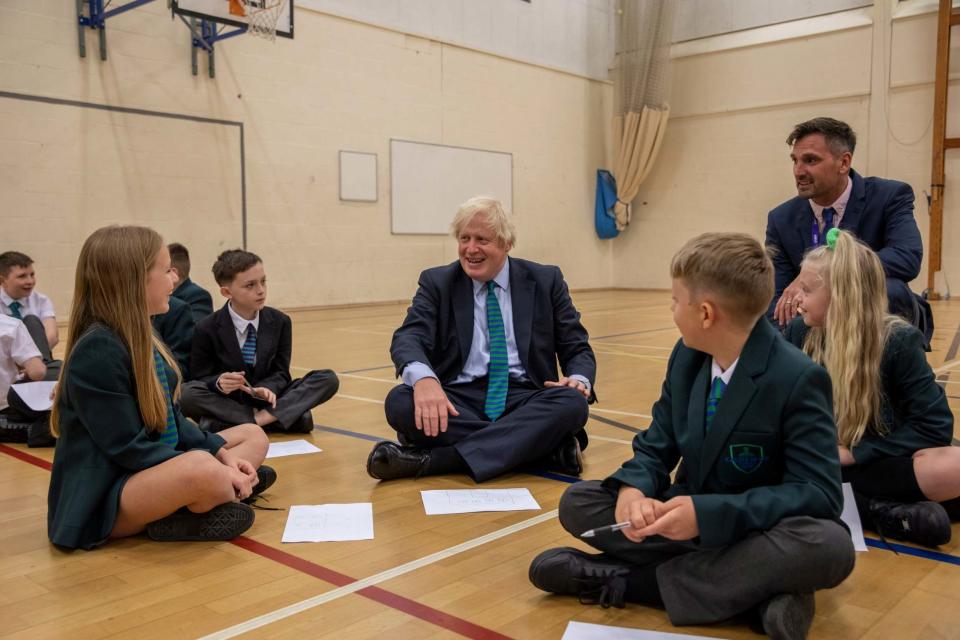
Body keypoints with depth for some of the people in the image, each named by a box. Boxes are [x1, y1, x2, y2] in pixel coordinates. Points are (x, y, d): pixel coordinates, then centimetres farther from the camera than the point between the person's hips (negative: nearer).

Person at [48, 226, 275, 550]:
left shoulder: (140, 336, 7)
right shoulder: (98, 351, -21)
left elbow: (172, 420, 11)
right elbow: (128, 448, -22)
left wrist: (222, 454, -2)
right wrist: (214, 471, -21)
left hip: (155, 470, 10)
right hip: (104, 496, -10)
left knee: (253, 436, 12)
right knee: (201, 469, -39)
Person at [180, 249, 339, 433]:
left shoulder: (280, 322, -1)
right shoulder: (207, 330, -8)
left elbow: (280, 373, -1)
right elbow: (200, 378, -4)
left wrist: (267, 388, -25)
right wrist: (219, 383, -29)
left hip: (267, 400, 2)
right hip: (225, 403, -2)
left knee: (329, 378, -15)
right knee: (185, 393, -34)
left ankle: (266, 415, -29)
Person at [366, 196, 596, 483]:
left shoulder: (546, 281, 8)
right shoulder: (437, 282, 7)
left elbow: (578, 349, 9)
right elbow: (408, 338, -9)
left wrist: (579, 380, -17)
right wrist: (423, 378, -34)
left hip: (525, 398, 0)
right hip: (459, 399, 1)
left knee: (572, 403, -30)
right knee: (400, 401, -29)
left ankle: (433, 459, -33)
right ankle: (548, 446, -30)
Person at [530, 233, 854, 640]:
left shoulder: (799, 379, -20)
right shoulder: (687, 356, -2)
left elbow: (820, 493, -23)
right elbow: (656, 446, 2)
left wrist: (709, 514, -34)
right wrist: (633, 489, -23)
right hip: (688, 518, 5)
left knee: (830, 546, -37)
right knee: (577, 502, -9)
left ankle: (630, 579, -24)